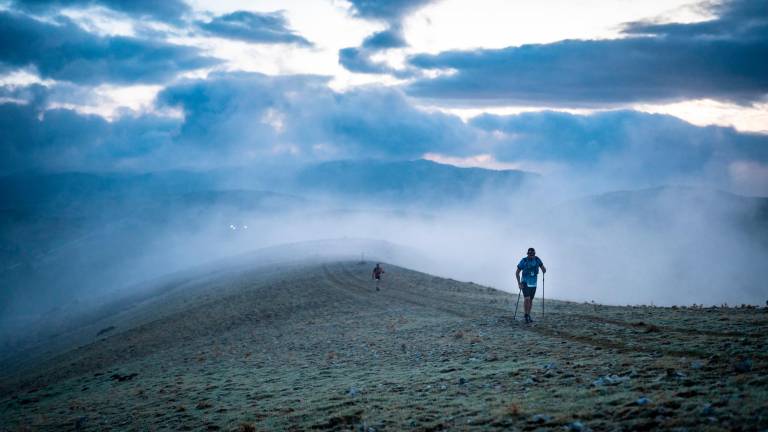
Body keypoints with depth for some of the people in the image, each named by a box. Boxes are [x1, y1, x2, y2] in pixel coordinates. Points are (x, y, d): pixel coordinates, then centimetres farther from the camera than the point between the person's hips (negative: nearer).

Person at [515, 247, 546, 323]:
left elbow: (543, 269, 5)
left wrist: (544, 269, -16)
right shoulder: (523, 261, -15)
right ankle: (526, 316, -4)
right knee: (527, 299, -18)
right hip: (525, 283, -4)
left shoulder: (537, 259, -6)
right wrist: (519, 283, -12)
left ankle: (528, 316, 25)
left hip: (533, 283, 4)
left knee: (531, 300, 12)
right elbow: (517, 272, -7)